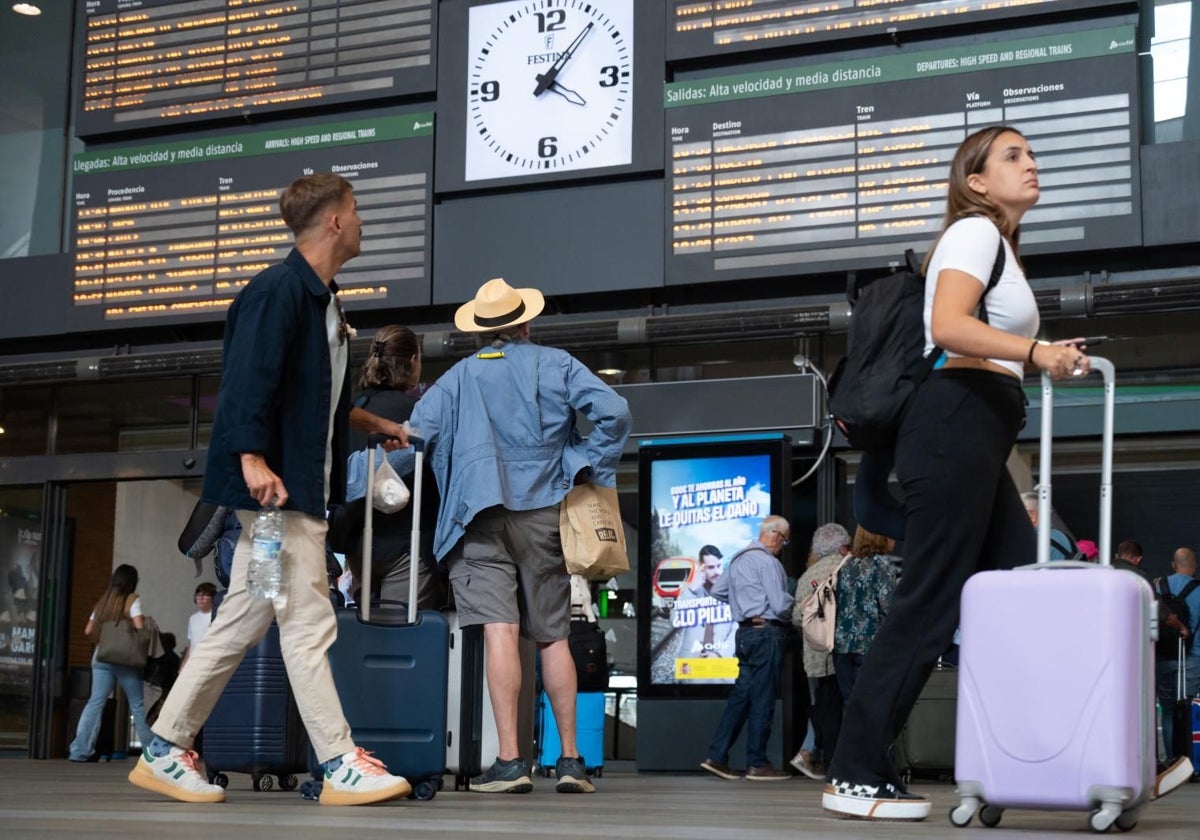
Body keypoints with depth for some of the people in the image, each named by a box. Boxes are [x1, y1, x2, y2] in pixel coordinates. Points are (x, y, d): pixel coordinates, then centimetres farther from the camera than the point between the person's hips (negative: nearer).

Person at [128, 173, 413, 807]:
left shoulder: (321, 297, 19)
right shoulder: (279, 290, -13)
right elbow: (249, 377, -22)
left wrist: (369, 422, 33)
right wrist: (253, 458, -31)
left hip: (301, 485, 10)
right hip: (275, 484, -10)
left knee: (243, 621, 11)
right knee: (308, 622, -7)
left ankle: (164, 752, 16)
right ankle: (340, 765, -2)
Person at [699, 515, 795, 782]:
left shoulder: (738, 559, 15)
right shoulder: (767, 562, -13)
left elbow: (717, 591, 24)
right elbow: (781, 605, -17)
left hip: (745, 631, 9)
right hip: (767, 632, -9)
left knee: (741, 695, 11)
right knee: (762, 699, -3)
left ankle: (716, 757, 8)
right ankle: (757, 764, 1)